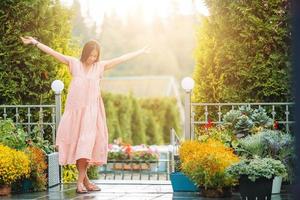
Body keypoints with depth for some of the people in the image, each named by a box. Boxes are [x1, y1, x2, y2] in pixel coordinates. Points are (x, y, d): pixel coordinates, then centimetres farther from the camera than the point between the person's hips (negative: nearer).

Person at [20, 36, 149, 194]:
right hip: (75, 109, 0)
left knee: (86, 144, -9)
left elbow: (122, 58, 10)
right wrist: (35, 43, -4)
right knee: (76, 143, 0)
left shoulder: (100, 66, 7)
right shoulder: (74, 63, 4)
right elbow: (53, 52, 0)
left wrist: (141, 52, 13)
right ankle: (84, 179, 9)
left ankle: (80, 182, -9)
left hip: (91, 111, 0)